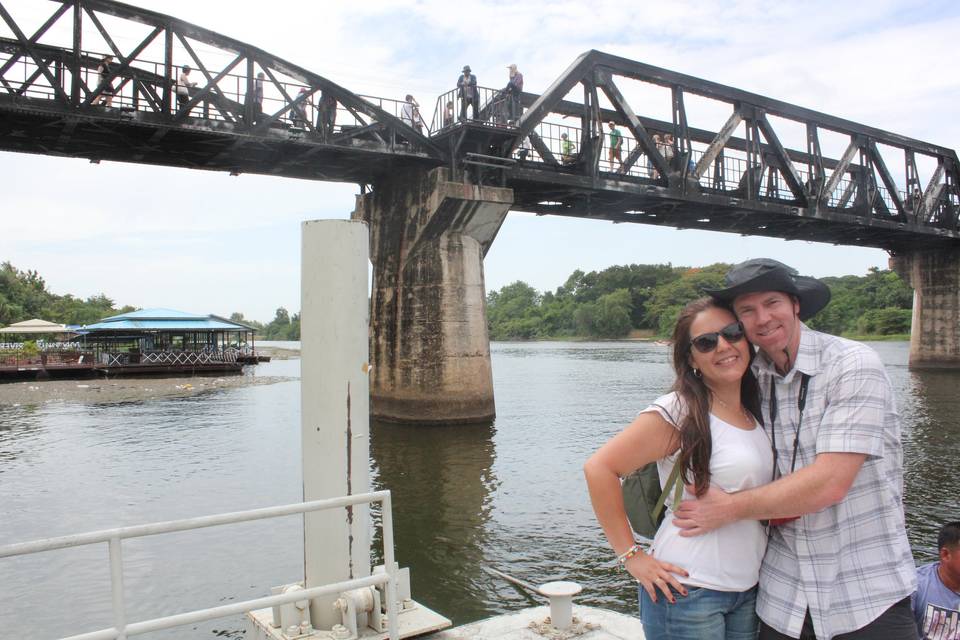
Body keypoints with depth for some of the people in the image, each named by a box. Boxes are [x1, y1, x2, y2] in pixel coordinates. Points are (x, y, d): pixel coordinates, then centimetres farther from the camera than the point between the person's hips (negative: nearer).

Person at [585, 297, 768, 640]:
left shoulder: (756, 415, 7)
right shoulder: (679, 412, -15)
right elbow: (600, 468, -19)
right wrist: (630, 555, -15)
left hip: (749, 591, 7)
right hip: (688, 591, -6)